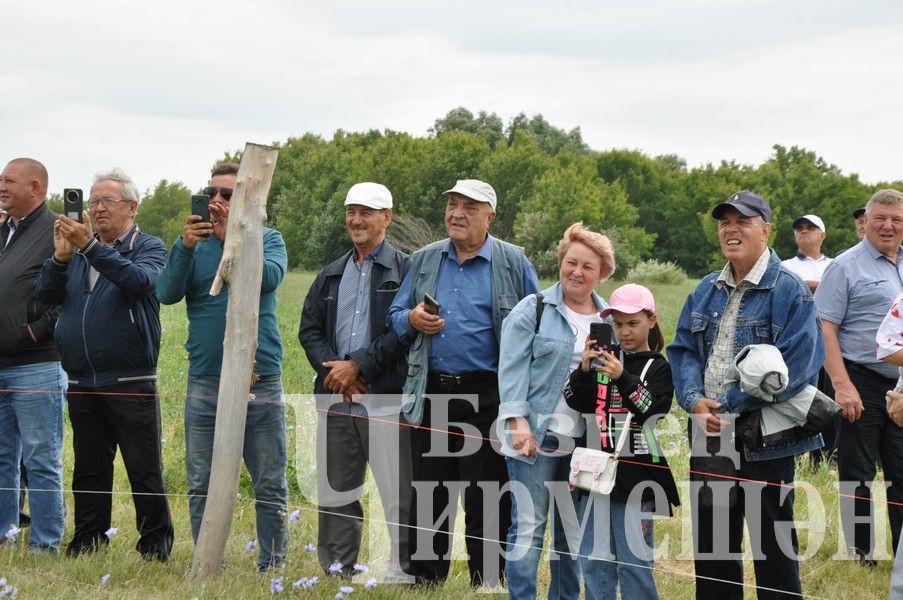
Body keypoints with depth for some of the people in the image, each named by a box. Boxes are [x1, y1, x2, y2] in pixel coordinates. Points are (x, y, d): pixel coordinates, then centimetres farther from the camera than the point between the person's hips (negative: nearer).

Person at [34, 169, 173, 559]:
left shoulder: (148, 248, 2)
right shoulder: (78, 251, 16)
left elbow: (139, 280, -20)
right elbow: (46, 295, 6)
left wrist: (92, 247, -28)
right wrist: (60, 257, -12)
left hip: (131, 381, -5)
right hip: (81, 382, 5)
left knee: (144, 469, -3)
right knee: (89, 468, 11)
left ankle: (156, 543, 4)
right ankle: (87, 541, 18)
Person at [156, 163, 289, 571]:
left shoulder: (267, 239, 5)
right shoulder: (194, 245, 8)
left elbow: (270, 277, -16)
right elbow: (167, 293, -7)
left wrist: (231, 236, -22)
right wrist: (186, 245, -20)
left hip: (260, 382, -2)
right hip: (204, 383, 2)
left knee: (270, 487, 2)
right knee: (203, 487, 5)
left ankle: (272, 567, 10)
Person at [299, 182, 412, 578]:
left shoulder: (405, 271, 0)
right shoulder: (331, 276, 19)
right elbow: (309, 329, 13)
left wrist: (358, 365, -13)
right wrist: (333, 371, -4)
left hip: (386, 397, -6)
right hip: (336, 396, 6)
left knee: (398, 493, -7)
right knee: (335, 492, 10)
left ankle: (403, 572, -2)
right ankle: (335, 572, 17)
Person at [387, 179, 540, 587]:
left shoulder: (513, 263, 1)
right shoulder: (423, 261, 12)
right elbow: (395, 316, 17)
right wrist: (412, 320, -8)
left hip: (487, 397, -4)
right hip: (431, 394, 4)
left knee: (486, 498, 0)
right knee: (427, 491, 9)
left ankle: (486, 582, 8)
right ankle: (424, 579, 18)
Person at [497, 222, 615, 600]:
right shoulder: (533, 310, -1)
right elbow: (513, 368, -7)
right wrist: (517, 421, -16)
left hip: (583, 440, 4)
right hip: (535, 434, -4)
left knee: (573, 530, 10)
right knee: (528, 525, -4)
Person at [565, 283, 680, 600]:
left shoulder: (658, 368, 0)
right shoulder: (605, 360, 12)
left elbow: (653, 412, -14)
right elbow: (578, 402, 5)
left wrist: (623, 379, -26)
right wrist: (584, 370, -13)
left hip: (637, 477, -5)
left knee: (634, 561, -4)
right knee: (594, 558, 8)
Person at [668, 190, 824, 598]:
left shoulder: (789, 291, -10)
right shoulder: (706, 292, 11)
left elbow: (794, 365, -18)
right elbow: (683, 349, 9)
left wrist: (729, 406, -18)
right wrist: (696, 401, -12)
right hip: (710, 439, 6)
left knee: (773, 549, 2)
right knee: (711, 547, 14)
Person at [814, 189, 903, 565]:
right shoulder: (846, 267, -6)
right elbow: (825, 328, -11)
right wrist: (842, 385, -20)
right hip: (862, 383, -5)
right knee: (858, 475, 4)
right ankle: (860, 555, 14)